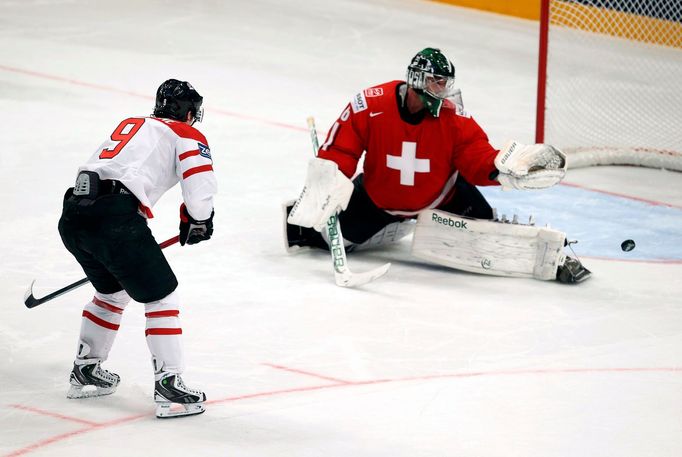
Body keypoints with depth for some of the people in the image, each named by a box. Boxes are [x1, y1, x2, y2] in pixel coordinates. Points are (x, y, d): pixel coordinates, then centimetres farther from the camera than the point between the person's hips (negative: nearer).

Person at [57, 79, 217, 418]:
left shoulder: (129, 126, 31)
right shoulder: (186, 135, 10)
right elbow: (200, 184, -4)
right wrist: (198, 221, 15)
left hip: (72, 216, 7)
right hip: (115, 218, -7)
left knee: (112, 291, 29)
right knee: (160, 296, 3)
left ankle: (85, 371, 36)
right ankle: (169, 387, -5)